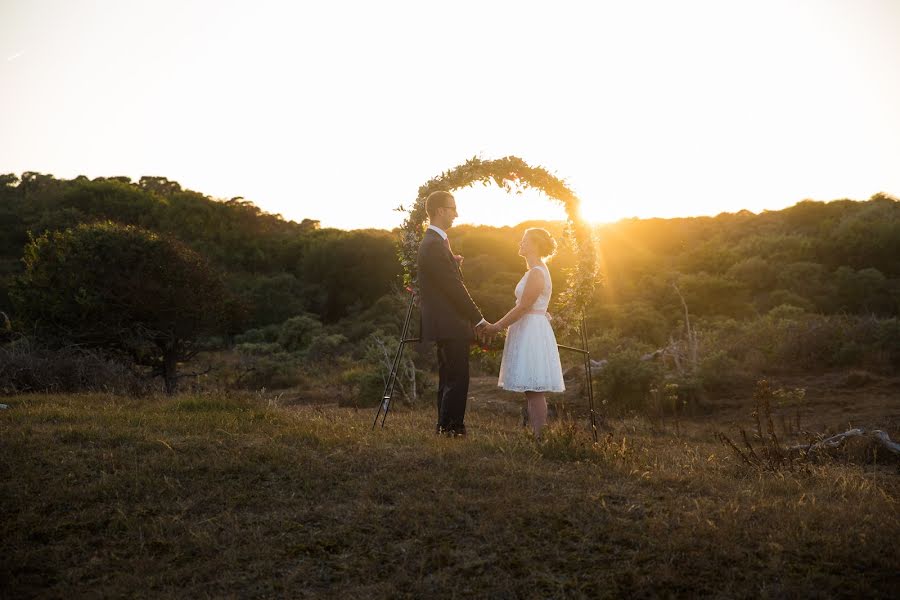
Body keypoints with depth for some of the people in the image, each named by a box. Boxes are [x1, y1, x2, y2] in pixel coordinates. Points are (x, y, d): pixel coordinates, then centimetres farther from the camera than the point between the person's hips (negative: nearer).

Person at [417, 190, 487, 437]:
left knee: (449, 378, 16)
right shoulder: (434, 245, -18)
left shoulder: (434, 241, 16)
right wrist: (478, 319, -13)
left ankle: (444, 429, 22)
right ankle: (451, 429, -3)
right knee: (458, 379, -7)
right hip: (449, 325, -11)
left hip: (446, 324, 11)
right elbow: (454, 287, -19)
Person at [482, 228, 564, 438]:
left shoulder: (537, 273, -14)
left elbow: (523, 307, -18)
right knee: (532, 393, 10)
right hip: (527, 332, 10)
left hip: (533, 332, -10)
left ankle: (539, 439, -5)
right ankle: (535, 437, 13)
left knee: (535, 392, -8)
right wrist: (497, 325, 15)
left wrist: (497, 327, -11)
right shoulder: (534, 271, 18)